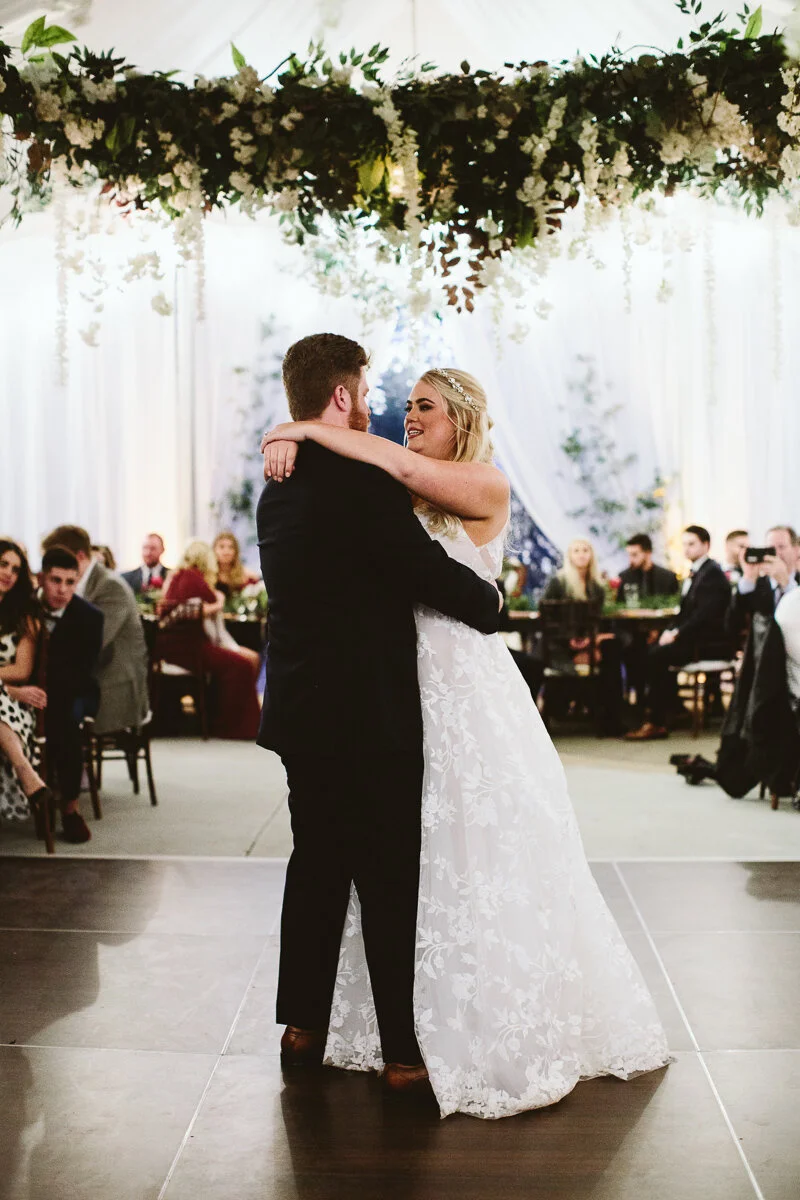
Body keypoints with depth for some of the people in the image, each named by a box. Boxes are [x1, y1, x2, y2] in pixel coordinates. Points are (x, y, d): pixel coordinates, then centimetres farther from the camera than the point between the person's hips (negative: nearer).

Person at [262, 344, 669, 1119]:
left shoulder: (486, 486, -9)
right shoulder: (402, 494, 11)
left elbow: (405, 467, -23)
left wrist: (310, 430, -19)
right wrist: (296, 439, -9)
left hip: (466, 688, -6)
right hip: (404, 687, 6)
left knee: (479, 859, 1)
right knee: (411, 857, 11)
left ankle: (508, 1030, 18)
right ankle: (423, 1018, 27)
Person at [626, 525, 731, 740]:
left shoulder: (712, 573, -11)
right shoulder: (695, 572, 18)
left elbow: (705, 614, -21)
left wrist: (677, 633, -20)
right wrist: (671, 631, 1)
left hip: (705, 641, -9)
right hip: (691, 637, 9)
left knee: (656, 655, -23)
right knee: (651, 653, -11)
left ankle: (654, 722, -17)